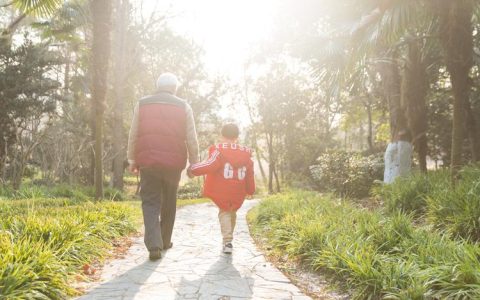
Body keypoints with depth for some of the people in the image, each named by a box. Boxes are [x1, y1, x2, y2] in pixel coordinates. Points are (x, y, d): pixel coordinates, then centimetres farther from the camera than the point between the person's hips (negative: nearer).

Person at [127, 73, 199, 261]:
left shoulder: (142, 104, 6)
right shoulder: (184, 107, 4)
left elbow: (133, 136, 6)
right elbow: (191, 139, 2)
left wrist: (132, 160, 14)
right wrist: (194, 163, 9)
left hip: (148, 162, 0)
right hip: (174, 163, 0)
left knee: (150, 203, 2)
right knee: (169, 203, 16)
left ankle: (154, 245, -12)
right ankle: (165, 241, 26)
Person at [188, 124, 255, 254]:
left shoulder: (219, 150, -9)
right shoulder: (246, 153, 6)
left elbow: (210, 165, -22)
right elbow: (250, 175, 10)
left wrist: (193, 169, -13)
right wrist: (250, 190, 22)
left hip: (221, 192, -3)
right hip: (238, 194, 3)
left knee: (224, 212, 14)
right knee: (232, 212, 24)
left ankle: (227, 241, -2)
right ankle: (228, 239, 27)